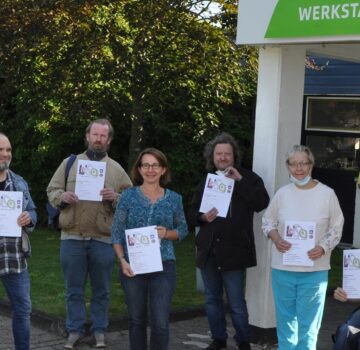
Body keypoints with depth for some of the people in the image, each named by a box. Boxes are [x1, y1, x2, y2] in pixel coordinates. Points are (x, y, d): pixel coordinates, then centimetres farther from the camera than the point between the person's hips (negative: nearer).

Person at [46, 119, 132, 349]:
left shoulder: (116, 169, 6)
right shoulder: (70, 163, 9)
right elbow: (51, 190, 8)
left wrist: (115, 198, -16)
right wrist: (63, 196, -14)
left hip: (103, 239, 0)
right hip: (72, 237, 1)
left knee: (101, 290, 8)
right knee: (74, 289, 8)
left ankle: (99, 331, 20)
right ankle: (75, 331, 18)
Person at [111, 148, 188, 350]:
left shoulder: (174, 199, 4)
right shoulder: (129, 195, 1)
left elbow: (183, 229, 11)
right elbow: (117, 230, 1)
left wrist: (167, 233, -10)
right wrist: (122, 260, -10)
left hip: (163, 266, 0)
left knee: (160, 322, -7)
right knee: (136, 319, 10)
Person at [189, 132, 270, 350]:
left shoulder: (247, 177, -2)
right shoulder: (207, 181, 13)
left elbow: (262, 203, -18)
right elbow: (192, 214, 14)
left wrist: (240, 181, -21)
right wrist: (203, 217, -9)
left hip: (233, 250, -5)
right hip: (208, 250, 5)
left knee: (236, 303, -1)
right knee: (212, 299, 13)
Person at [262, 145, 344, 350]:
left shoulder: (327, 194, -4)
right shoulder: (282, 193, 2)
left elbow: (336, 228, 1)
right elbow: (268, 221, 12)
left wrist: (323, 247, -15)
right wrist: (276, 238, -8)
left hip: (314, 270, -2)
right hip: (282, 268, 3)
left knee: (308, 322, 2)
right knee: (285, 318, 15)